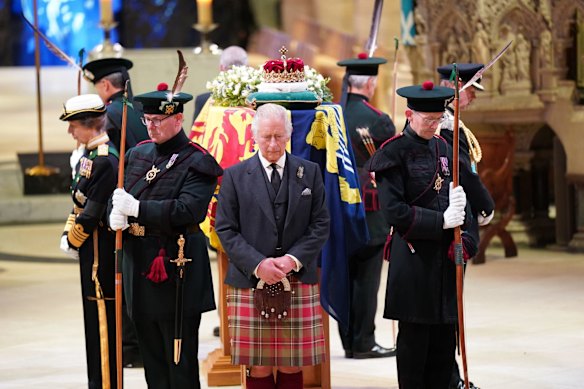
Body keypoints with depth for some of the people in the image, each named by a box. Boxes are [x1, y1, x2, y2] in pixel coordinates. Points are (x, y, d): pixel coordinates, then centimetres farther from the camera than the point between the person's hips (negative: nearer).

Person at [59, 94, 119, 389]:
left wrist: (73, 242, -9)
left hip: (100, 255, -10)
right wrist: (68, 235, 8)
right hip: (92, 252, 10)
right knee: (94, 320, 16)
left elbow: (92, 212, -20)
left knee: (103, 318, -4)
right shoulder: (89, 155, 11)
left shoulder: (105, 160, -20)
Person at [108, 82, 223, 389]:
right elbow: (119, 198, 14)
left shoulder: (197, 163, -9)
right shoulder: (138, 154, 12)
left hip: (176, 271, -7)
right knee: (152, 356, 13)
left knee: (180, 363, -1)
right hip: (139, 266, 7)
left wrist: (136, 208, -24)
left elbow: (187, 211, -22)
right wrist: (116, 216, -10)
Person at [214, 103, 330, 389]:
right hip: (250, 284, -1)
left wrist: (294, 259, -9)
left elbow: (320, 225, 6)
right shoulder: (234, 176, 5)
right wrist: (257, 264, -12)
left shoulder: (310, 172, 9)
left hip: (298, 284, 1)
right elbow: (226, 229, 1)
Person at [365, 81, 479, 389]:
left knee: (444, 337, 8)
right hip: (413, 258, -6)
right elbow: (394, 211, -14)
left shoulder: (442, 148, 12)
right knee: (414, 337, -1)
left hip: (445, 256, 6)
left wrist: (466, 238, 0)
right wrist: (440, 221, -17)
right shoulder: (394, 153, -8)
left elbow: (460, 197, 17)